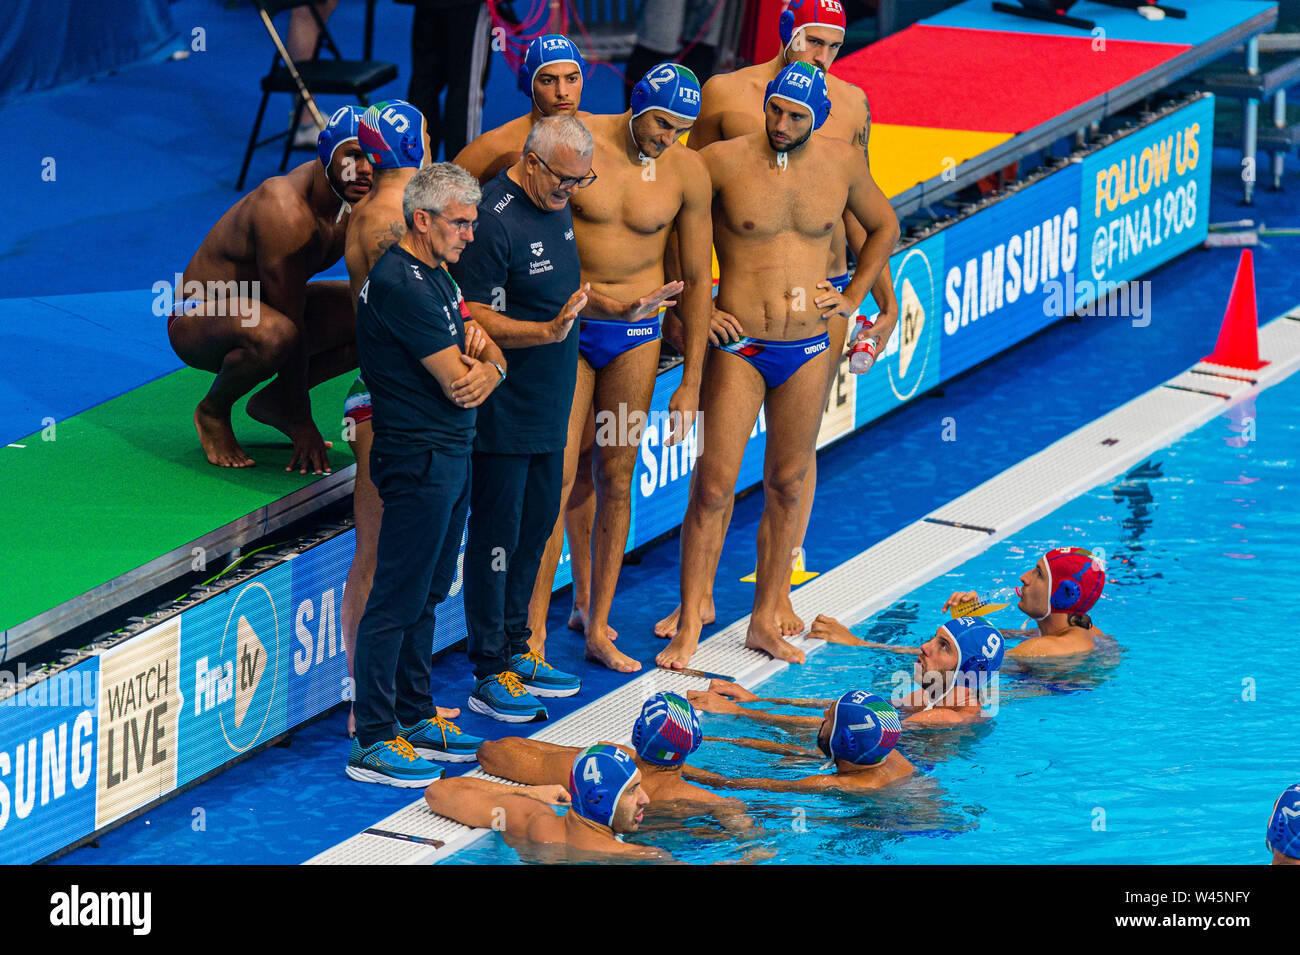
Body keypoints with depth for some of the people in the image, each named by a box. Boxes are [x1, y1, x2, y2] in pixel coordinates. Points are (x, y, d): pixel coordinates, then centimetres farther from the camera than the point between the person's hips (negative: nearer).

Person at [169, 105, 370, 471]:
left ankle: (274, 400, 10)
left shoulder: (355, 199, -8)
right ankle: (213, 411, -9)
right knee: (275, 334, -41)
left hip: (259, 309, 8)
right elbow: (291, 321, -29)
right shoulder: (285, 210, -31)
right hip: (198, 319, -8)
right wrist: (301, 423, -26)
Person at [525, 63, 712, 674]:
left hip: (637, 334, 2)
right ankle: (533, 630, -1)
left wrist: (691, 383, 4)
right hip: (568, 325, -2)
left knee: (615, 474, 6)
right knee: (558, 474, -7)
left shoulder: (687, 172, -4)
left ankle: (598, 628, 14)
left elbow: (697, 279, 3)